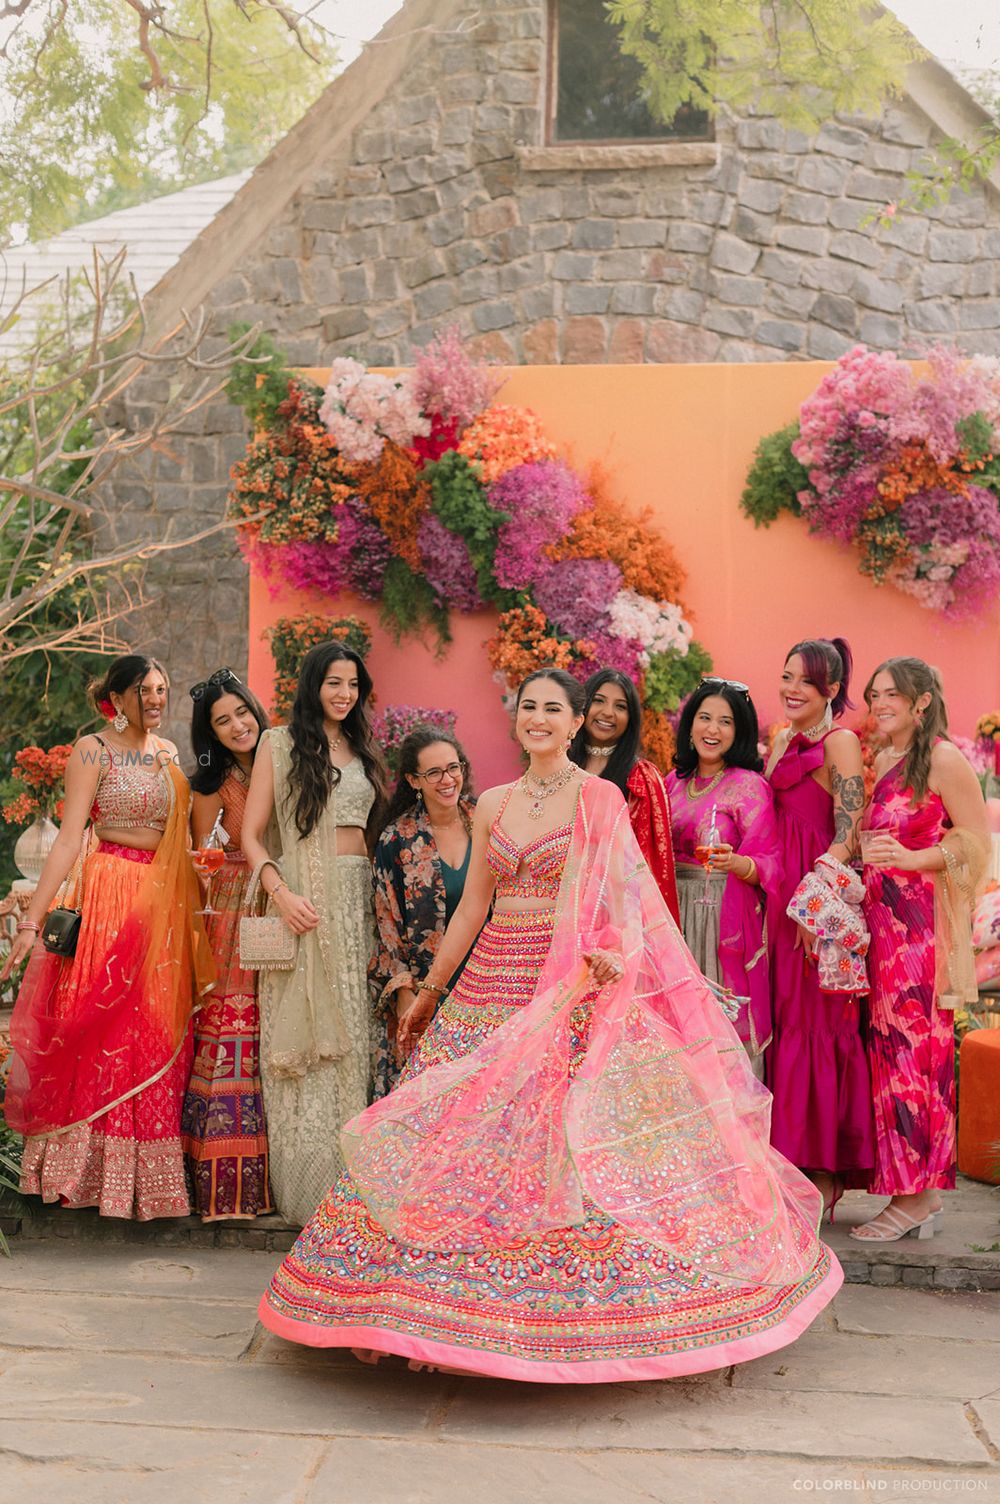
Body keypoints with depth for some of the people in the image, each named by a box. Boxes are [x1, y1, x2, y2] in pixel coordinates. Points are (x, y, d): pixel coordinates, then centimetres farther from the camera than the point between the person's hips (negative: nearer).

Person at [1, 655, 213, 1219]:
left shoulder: (169, 753, 13)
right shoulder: (93, 751, -4)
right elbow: (70, 838, -12)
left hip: (165, 903, 5)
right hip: (108, 899, -5)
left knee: (157, 1037, 7)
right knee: (100, 1032, -4)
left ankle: (150, 1170, 15)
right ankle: (94, 1166, 6)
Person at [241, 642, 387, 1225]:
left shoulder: (363, 750, 17)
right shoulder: (280, 743, 3)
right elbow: (251, 836, -1)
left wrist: (378, 908, 8)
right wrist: (281, 893, -16)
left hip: (359, 898, 5)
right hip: (304, 899, -4)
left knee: (350, 1039, 5)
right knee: (305, 1042, -3)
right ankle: (309, 1193, 3)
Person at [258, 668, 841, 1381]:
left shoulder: (599, 798, 0)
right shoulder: (492, 805, 12)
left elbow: (620, 890, -5)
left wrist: (611, 950, -26)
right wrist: (429, 991, 18)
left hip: (572, 991, -4)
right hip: (493, 986, 5)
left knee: (580, 1141, -8)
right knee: (462, 1133, 2)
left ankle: (589, 1302, 5)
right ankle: (442, 1304, 12)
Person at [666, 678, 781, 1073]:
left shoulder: (749, 785, -7)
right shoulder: (674, 781, 9)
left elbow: (768, 862, -11)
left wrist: (736, 863, -30)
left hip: (727, 918, -5)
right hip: (677, 916, 5)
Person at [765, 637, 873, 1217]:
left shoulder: (840, 742, -7)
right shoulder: (784, 742, 17)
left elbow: (848, 833, -15)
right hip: (783, 899, 8)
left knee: (816, 1023, -4)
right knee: (786, 1021, 8)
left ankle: (823, 1175, 4)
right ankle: (792, 1165, 16)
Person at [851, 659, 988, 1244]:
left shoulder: (943, 758, -5)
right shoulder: (883, 763, 18)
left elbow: (977, 835, -9)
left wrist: (914, 858, -18)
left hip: (923, 921, -7)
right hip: (883, 921, 8)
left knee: (916, 1043, -7)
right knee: (890, 1043, 5)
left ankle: (916, 1194, 1)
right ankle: (923, 1194, 12)